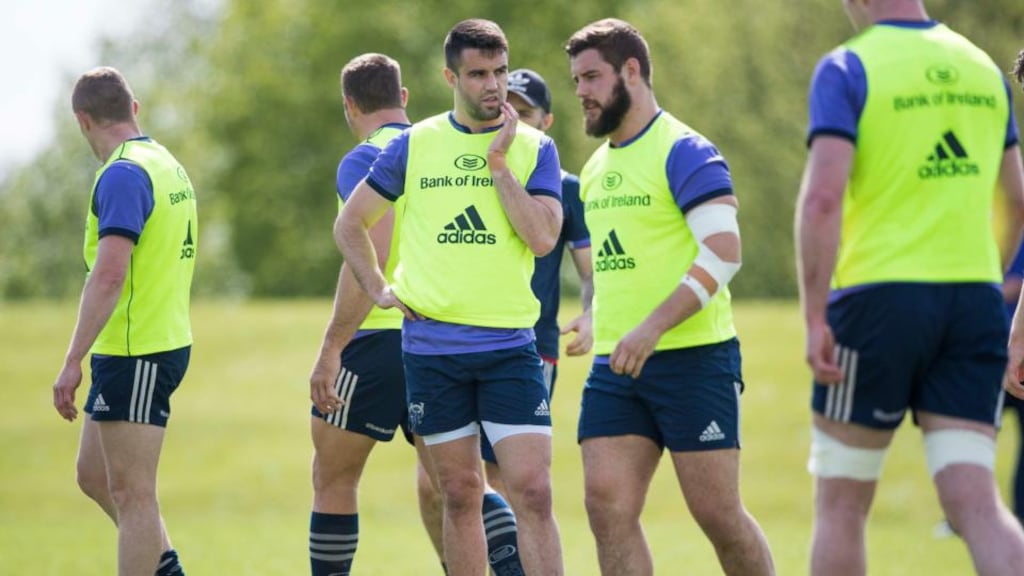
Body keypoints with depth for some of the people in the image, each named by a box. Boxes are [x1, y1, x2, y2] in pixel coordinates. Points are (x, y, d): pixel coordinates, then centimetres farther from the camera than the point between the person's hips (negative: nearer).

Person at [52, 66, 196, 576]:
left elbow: (109, 274, -27)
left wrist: (72, 362, -26)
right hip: (164, 339, 9)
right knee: (93, 476, 17)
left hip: (135, 356, -9)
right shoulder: (168, 166, 12)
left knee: (131, 495, -5)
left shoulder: (123, 174, -18)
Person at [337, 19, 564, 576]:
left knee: (532, 492, -10)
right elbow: (350, 224, 15)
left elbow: (543, 238, -11)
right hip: (431, 346, 1)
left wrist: (498, 164, -12)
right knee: (461, 495, 7)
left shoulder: (534, 148, 3)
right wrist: (379, 290, 5)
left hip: (510, 346, -1)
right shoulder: (413, 145, 5)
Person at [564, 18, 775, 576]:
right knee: (606, 504, -5)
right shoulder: (595, 167, 16)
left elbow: (723, 252, -19)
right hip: (614, 366, 7)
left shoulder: (683, 151, -9)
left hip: (693, 358, -7)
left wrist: (652, 327, -25)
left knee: (717, 512, -4)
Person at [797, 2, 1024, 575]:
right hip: (975, 301, 5)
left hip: (880, 296, -5)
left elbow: (822, 197, -18)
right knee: (975, 502, -3)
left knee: (842, 505, 9)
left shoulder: (848, 69, -6)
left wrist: (815, 319, -15)